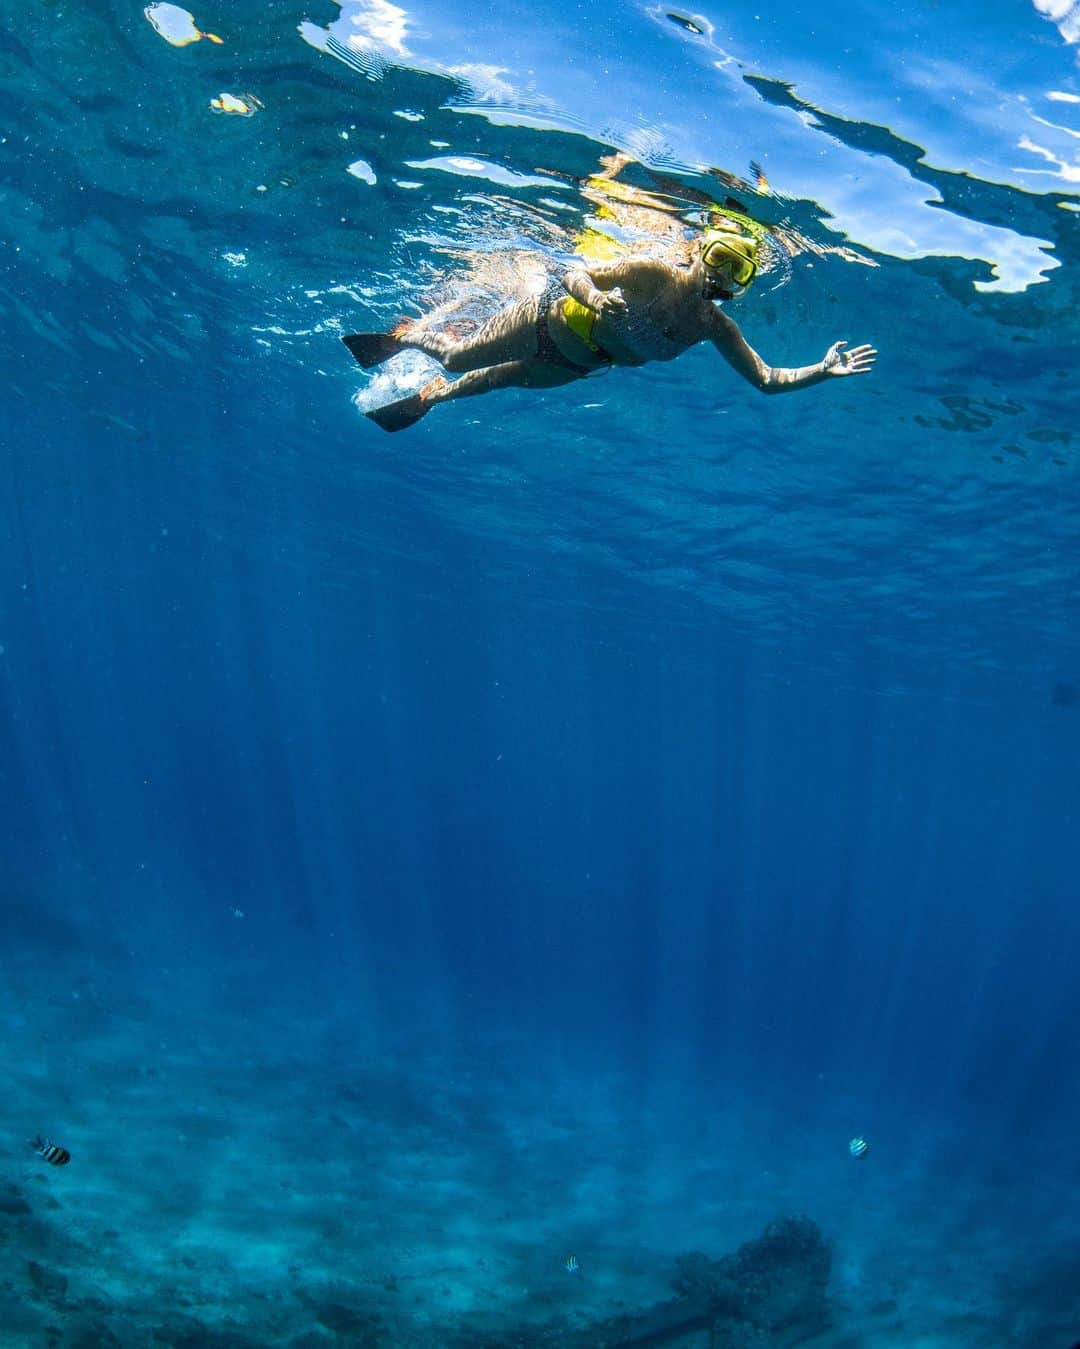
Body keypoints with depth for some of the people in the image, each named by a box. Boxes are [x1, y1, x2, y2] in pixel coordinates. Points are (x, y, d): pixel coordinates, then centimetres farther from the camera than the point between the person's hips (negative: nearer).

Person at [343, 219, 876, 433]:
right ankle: (410, 334, 41)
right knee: (457, 357, 8)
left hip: (575, 365, 5)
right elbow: (575, 274, -28)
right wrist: (594, 296, -50)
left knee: (492, 382, 25)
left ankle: (431, 395, 53)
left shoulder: (716, 328, -17)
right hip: (548, 318, -5)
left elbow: (767, 380, -16)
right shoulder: (652, 273, -31)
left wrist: (822, 371, -29)